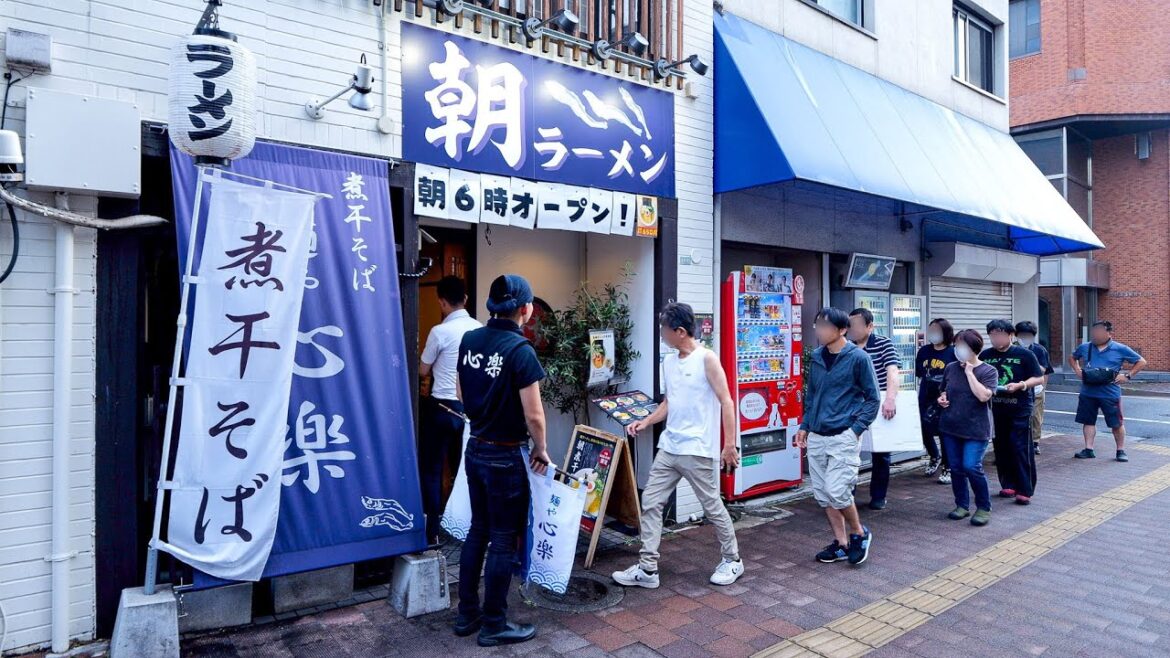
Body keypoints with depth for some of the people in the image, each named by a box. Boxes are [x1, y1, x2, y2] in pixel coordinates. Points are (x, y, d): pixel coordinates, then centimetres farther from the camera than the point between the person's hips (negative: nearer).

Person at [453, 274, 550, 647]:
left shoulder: (470, 340, 1)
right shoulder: (520, 350, -21)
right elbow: (533, 415, -19)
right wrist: (541, 450, -3)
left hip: (475, 449, 7)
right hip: (505, 457, -7)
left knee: (478, 531, 19)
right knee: (504, 540, 7)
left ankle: (467, 614, 31)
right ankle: (494, 625, 20)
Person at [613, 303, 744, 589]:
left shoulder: (706, 358, -10)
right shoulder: (668, 362, 10)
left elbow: (726, 401, -11)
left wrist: (729, 444, -14)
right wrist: (645, 422, 11)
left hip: (698, 451, -7)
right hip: (668, 448, 7)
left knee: (712, 507, 7)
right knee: (650, 503, 4)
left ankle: (733, 560, 29)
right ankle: (647, 568, 12)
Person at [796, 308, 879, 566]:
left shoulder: (858, 358, -8)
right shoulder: (816, 358, 9)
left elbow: (872, 399, -4)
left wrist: (856, 429, -12)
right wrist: (805, 426, 13)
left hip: (844, 437, -6)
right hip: (816, 438, 6)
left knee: (837, 492, -10)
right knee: (823, 494, 9)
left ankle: (859, 533, 17)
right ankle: (841, 543, 24)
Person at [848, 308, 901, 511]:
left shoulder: (884, 344, -8)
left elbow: (893, 372, -21)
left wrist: (890, 399, -36)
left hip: (879, 407, -2)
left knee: (880, 454, 10)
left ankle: (878, 496, 24)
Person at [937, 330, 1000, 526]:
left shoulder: (988, 371, -5)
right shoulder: (951, 368, 6)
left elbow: (983, 395, -21)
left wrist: (969, 373, -17)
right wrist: (941, 398, -2)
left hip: (976, 429, -4)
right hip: (951, 426, 4)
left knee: (971, 467, -13)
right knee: (956, 468, 9)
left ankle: (984, 508, 7)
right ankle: (962, 505, 25)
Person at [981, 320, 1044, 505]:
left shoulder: (1024, 354, -3)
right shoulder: (985, 355, 6)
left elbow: (1039, 378, -2)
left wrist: (1020, 385, -17)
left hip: (1020, 409, -4)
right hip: (995, 409, 4)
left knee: (1021, 449, -3)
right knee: (1001, 448, 10)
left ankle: (1025, 490, 4)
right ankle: (1008, 485, 23)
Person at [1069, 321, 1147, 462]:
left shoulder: (1120, 349, -4)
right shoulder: (1085, 348, 5)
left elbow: (1141, 362, 3)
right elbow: (1072, 358, 24)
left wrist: (1127, 376, -6)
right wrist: (1078, 371, 8)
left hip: (1110, 394, -3)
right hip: (1087, 393, 3)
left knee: (1117, 423, 5)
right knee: (1088, 421, 8)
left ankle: (1121, 451, 20)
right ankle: (1088, 450, 16)